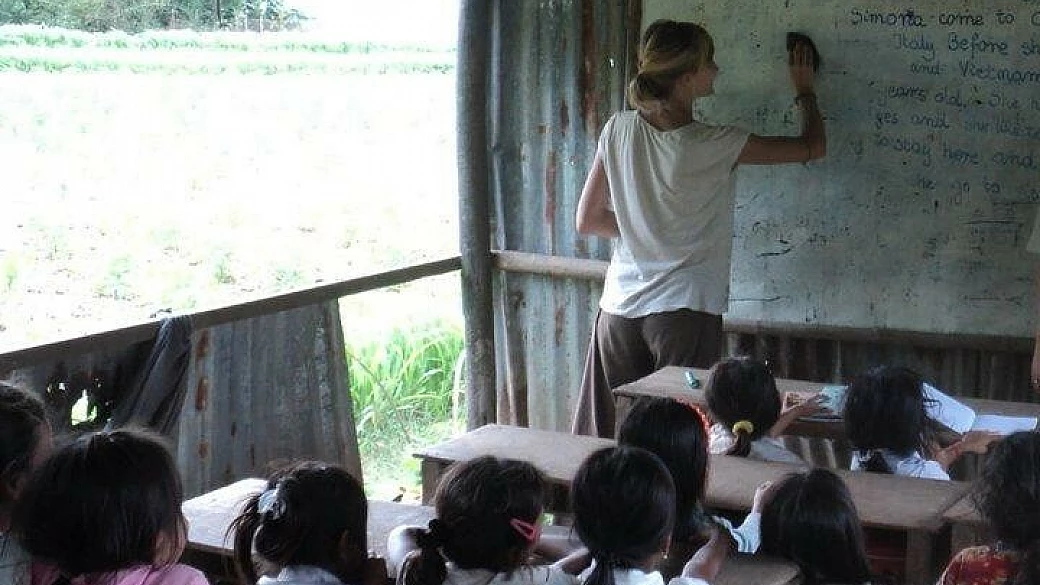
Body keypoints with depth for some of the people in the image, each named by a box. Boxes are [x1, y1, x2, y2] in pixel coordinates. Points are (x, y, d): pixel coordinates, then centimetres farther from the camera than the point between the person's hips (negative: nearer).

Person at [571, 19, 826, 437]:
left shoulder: (618, 130, 0)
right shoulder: (714, 145, -12)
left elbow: (587, 221, 7)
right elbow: (813, 147, 1)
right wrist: (805, 90, 17)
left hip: (619, 310, 5)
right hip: (686, 312, -5)